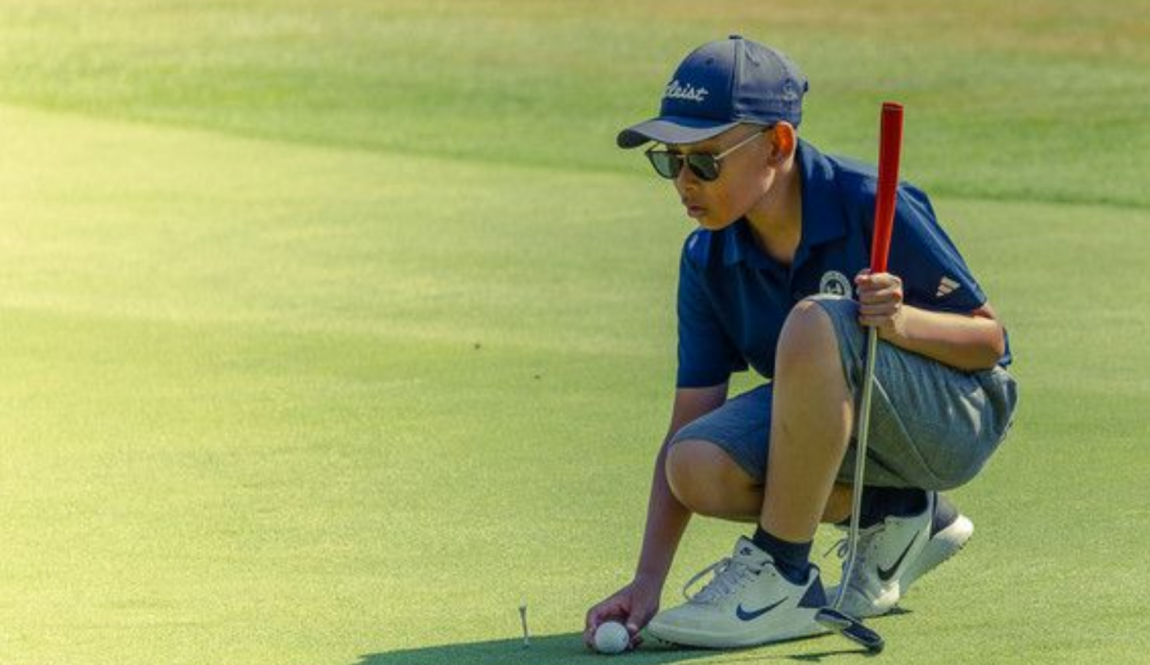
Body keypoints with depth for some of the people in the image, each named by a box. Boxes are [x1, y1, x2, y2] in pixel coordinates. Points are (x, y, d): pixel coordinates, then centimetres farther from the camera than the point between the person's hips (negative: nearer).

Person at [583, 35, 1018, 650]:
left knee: (815, 323, -34)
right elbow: (687, 432, -7)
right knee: (700, 468, -23)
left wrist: (901, 321, -37)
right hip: (839, 427, 6)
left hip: (960, 413, -6)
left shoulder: (871, 206, -22)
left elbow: (989, 339, -15)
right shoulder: (708, 258, -6)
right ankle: (890, 516, 4)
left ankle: (783, 579, -23)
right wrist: (647, 581, -16)